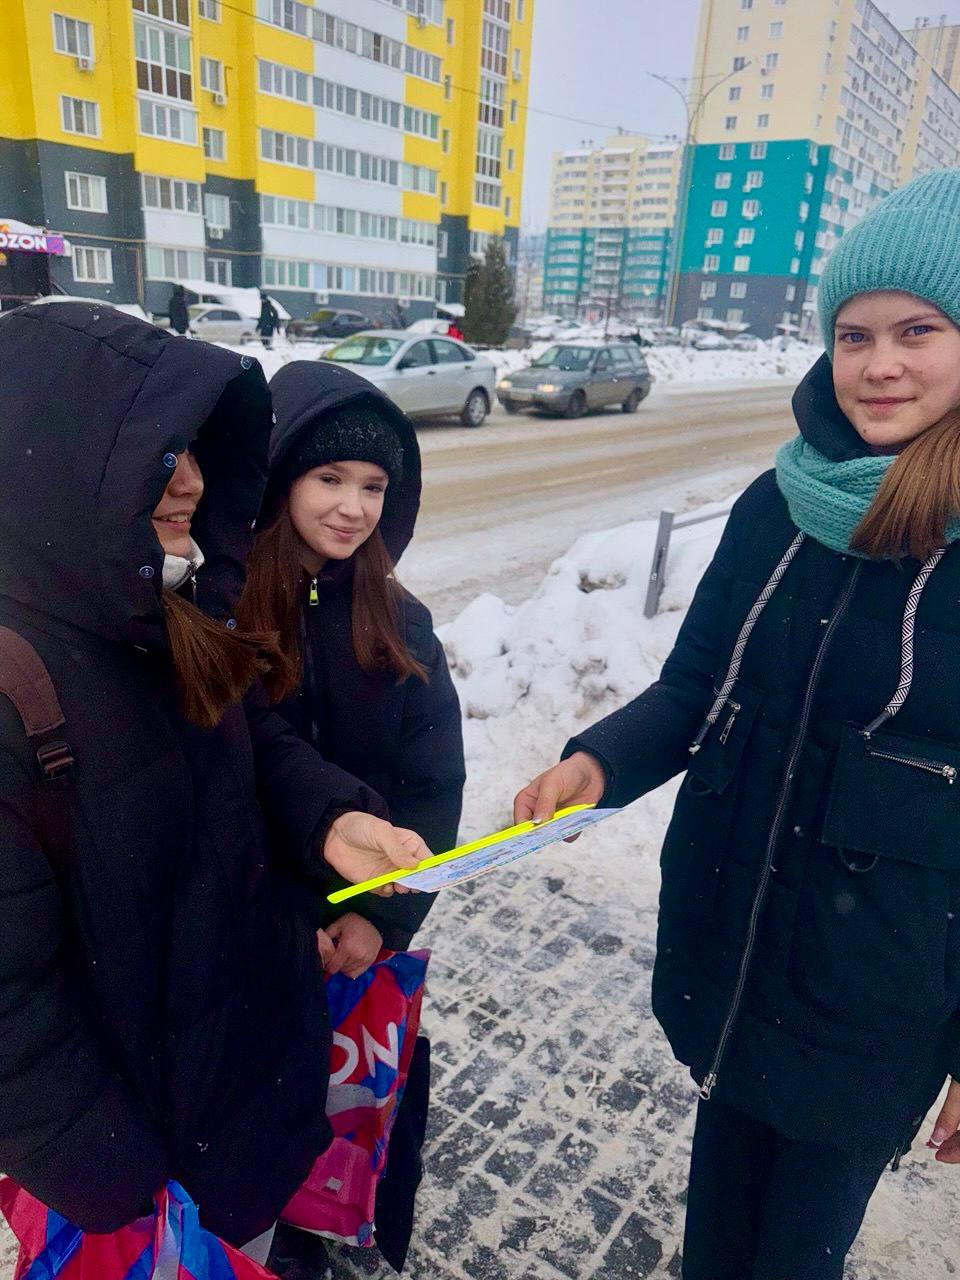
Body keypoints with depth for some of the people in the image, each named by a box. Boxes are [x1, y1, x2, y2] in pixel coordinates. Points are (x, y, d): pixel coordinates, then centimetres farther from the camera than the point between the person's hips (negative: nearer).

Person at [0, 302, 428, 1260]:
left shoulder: (162, 612, -7)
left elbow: (248, 737, 6)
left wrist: (327, 817, -15)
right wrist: (121, 1200, -16)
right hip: (137, 1127, -6)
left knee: (249, 1245, 32)